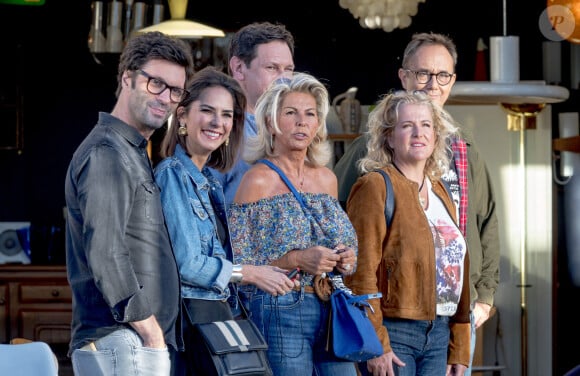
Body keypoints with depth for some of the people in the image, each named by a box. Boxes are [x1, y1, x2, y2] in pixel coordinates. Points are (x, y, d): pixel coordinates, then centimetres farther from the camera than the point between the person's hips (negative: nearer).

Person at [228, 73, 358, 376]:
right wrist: (297, 260, -18)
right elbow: (238, 262, -10)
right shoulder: (258, 180, -5)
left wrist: (344, 260, 2)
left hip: (331, 311, 6)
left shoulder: (326, 179, 14)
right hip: (280, 313, -6)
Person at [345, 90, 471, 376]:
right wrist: (375, 344, -18)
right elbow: (361, 271, -13)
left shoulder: (440, 192, 17)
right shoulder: (376, 186, -6)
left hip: (439, 333, 7)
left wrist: (458, 349, 14)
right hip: (394, 332, -7)